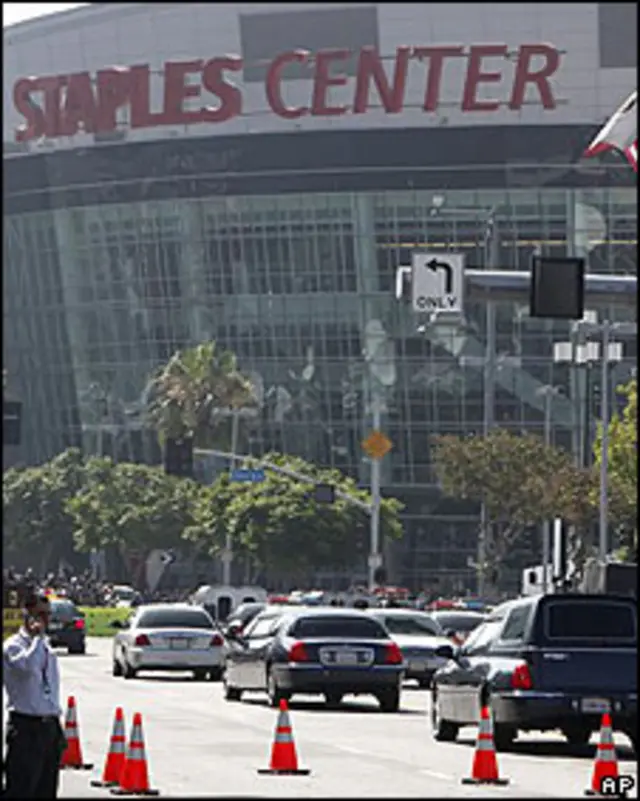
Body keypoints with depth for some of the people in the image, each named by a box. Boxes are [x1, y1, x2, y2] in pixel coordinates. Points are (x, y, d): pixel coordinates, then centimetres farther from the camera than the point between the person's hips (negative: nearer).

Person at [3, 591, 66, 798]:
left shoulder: (46, 648, 16)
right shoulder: (12, 647, -8)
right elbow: (28, 665, -31)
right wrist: (37, 636, -19)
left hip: (50, 726, 7)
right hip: (26, 727, -7)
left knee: (47, 791, 9)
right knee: (20, 790, -8)